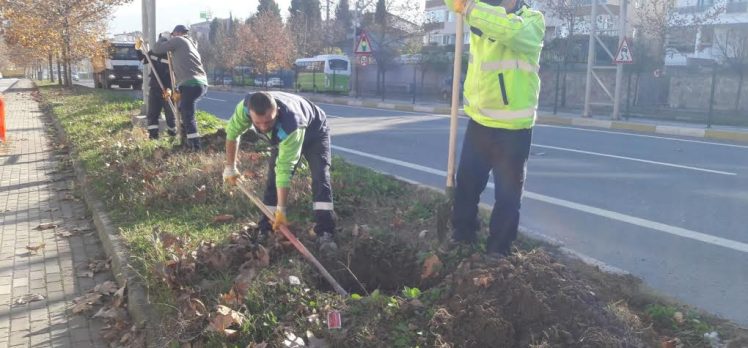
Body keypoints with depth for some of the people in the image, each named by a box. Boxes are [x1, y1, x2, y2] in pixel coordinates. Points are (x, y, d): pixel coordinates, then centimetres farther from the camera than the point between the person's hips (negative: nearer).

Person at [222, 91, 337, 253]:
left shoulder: (291, 126, -48)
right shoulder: (245, 106, -34)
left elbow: (285, 169, -43)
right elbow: (232, 133, -12)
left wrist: (281, 209, -39)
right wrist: (230, 167, -6)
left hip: (314, 132, -5)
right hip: (281, 136, 5)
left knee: (320, 176, -21)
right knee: (273, 177, -3)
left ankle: (325, 234, -23)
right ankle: (266, 229, 9)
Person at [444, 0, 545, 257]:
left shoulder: (532, 21, -12)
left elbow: (511, 30, -34)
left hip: (513, 129, -4)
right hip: (478, 122, 5)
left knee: (508, 194, 7)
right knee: (466, 184, 15)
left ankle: (498, 250, 22)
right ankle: (462, 237, 34)